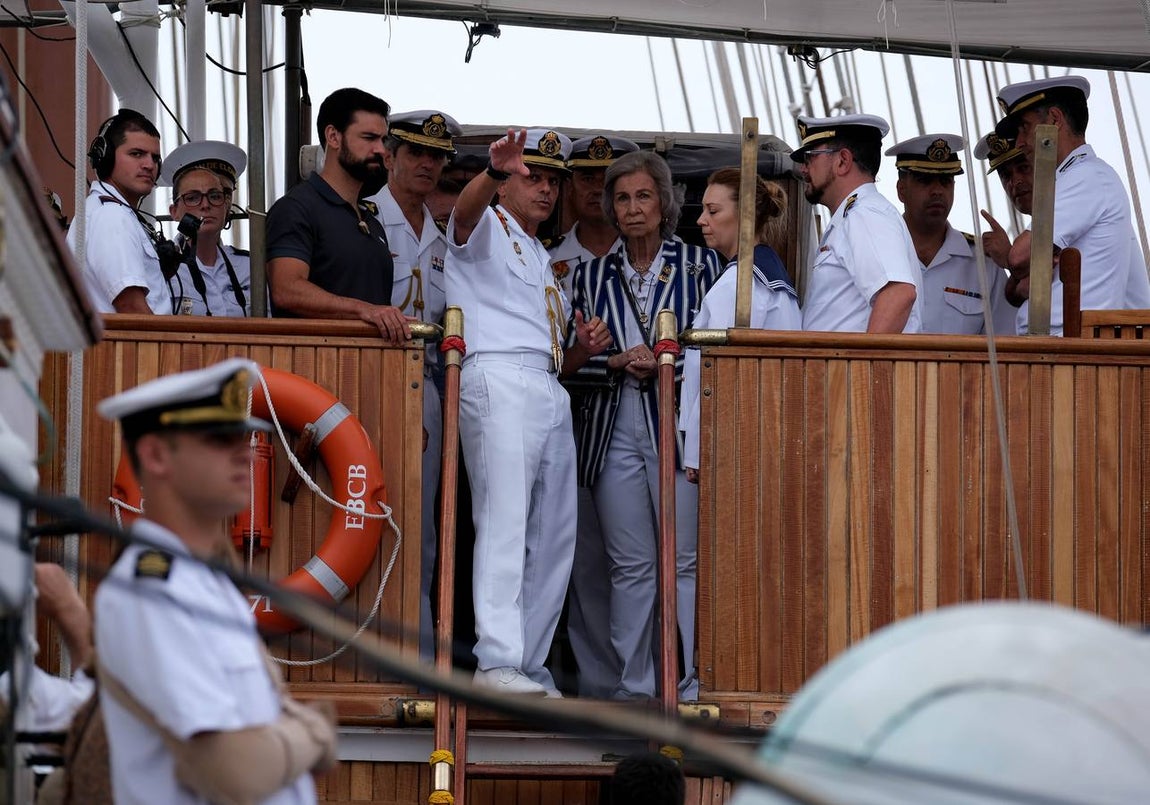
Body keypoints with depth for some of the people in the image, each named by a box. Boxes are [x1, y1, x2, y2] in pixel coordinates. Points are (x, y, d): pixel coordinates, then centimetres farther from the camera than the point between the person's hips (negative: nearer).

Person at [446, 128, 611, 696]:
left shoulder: (542, 259, 30)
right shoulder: (486, 228, 6)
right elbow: (467, 207, -21)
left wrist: (583, 348, 9)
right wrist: (497, 169, -43)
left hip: (550, 391, 9)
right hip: (498, 379, -9)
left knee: (555, 534, 3)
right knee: (505, 520, -18)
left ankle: (530, 664, 5)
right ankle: (496, 660, -25)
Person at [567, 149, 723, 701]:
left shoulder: (701, 265, 7)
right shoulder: (592, 276, 15)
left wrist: (664, 363, -10)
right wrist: (616, 362, -6)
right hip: (613, 428, 3)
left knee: (683, 561, -5)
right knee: (630, 565, 3)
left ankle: (689, 686, -3)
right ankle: (634, 685, 6)